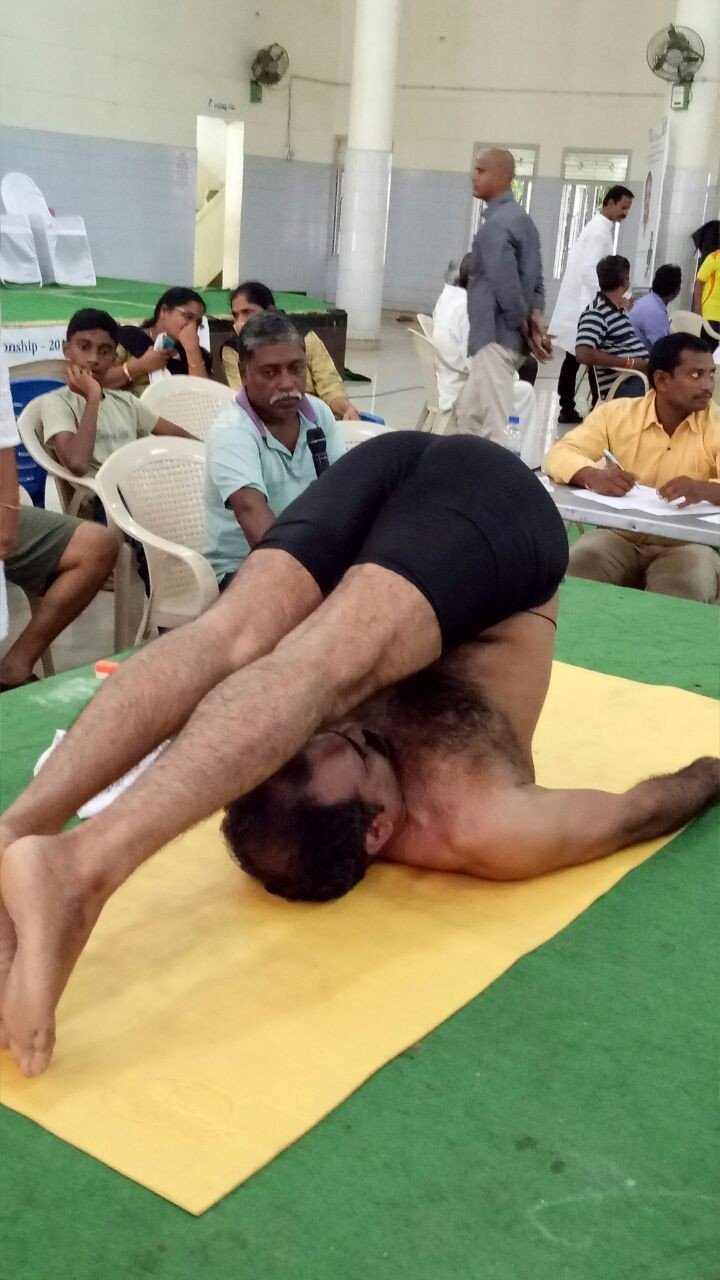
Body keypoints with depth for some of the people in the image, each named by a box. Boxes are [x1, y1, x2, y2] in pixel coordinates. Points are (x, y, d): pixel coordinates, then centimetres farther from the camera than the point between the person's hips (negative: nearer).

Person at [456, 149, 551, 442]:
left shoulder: (496, 224, -15)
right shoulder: (520, 218, 16)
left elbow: (505, 284, -20)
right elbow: (535, 277, 15)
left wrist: (524, 327, -9)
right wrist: (535, 317, 3)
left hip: (495, 335, -10)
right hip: (501, 334, 10)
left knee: (495, 424, -7)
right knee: (469, 411, 18)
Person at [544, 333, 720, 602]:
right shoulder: (616, 414, 0)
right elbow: (560, 454, -7)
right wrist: (592, 476, -29)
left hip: (686, 546, 0)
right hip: (619, 537, 1)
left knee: (684, 589, -32)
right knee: (574, 570, -28)